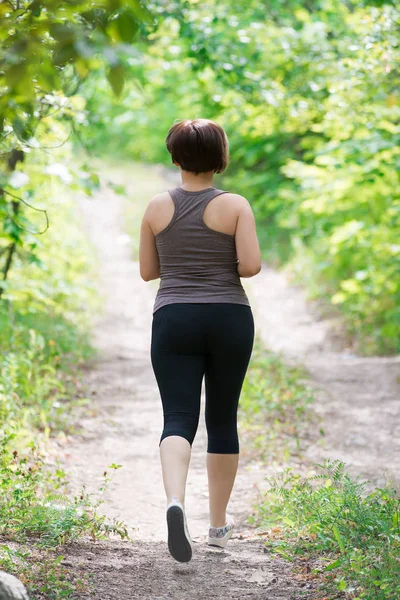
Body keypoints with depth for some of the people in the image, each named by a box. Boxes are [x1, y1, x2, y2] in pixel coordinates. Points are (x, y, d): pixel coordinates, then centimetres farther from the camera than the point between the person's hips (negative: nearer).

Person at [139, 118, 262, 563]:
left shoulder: (157, 207, 2)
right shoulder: (235, 206, -4)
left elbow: (147, 271, 8)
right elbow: (250, 266, -12)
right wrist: (225, 264, 10)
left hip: (174, 322, 0)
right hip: (229, 321, 0)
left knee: (178, 421, -6)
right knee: (222, 420, 14)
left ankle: (175, 502, -35)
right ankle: (219, 523, 22)